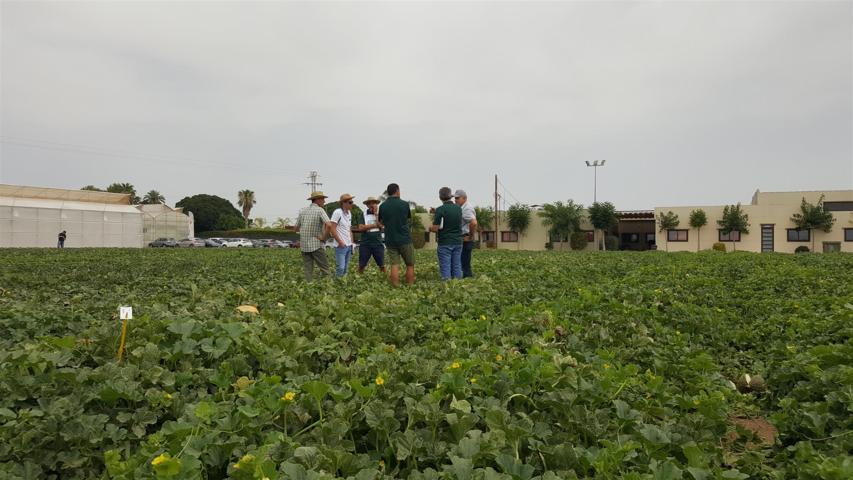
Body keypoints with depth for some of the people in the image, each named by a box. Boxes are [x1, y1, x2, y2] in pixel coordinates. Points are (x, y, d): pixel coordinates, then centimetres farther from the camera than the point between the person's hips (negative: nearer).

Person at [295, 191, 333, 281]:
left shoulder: (302, 211, 9)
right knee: (324, 269, 2)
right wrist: (323, 237, -12)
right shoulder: (320, 210, -9)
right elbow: (329, 225, -25)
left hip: (304, 245, 6)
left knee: (308, 270, 9)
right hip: (316, 245, -6)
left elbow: (296, 228, 13)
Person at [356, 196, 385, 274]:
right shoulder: (363, 214, 3)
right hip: (365, 243, 0)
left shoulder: (379, 214, 4)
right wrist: (374, 225, -9)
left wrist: (376, 214, -12)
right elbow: (361, 228, -8)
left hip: (378, 243, 0)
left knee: (382, 265, 2)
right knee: (361, 265, 7)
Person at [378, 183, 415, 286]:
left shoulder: (382, 206, 0)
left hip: (390, 240, 3)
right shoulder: (404, 204, -5)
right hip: (404, 239, -2)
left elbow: (381, 223, 12)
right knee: (410, 265, 7)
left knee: (394, 265, 4)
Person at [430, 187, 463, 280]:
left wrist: (430, 228, 8)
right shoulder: (458, 208, 5)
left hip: (445, 243, -5)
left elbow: (435, 228, -14)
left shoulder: (440, 210, -12)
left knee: (445, 268, -2)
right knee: (457, 266, 9)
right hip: (458, 242, 5)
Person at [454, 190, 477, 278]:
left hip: (465, 241, -10)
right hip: (462, 241, 10)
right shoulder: (462, 208, 15)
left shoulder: (467, 209, -17)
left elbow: (473, 223, -32)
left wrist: (470, 237, -22)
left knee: (465, 264, -7)